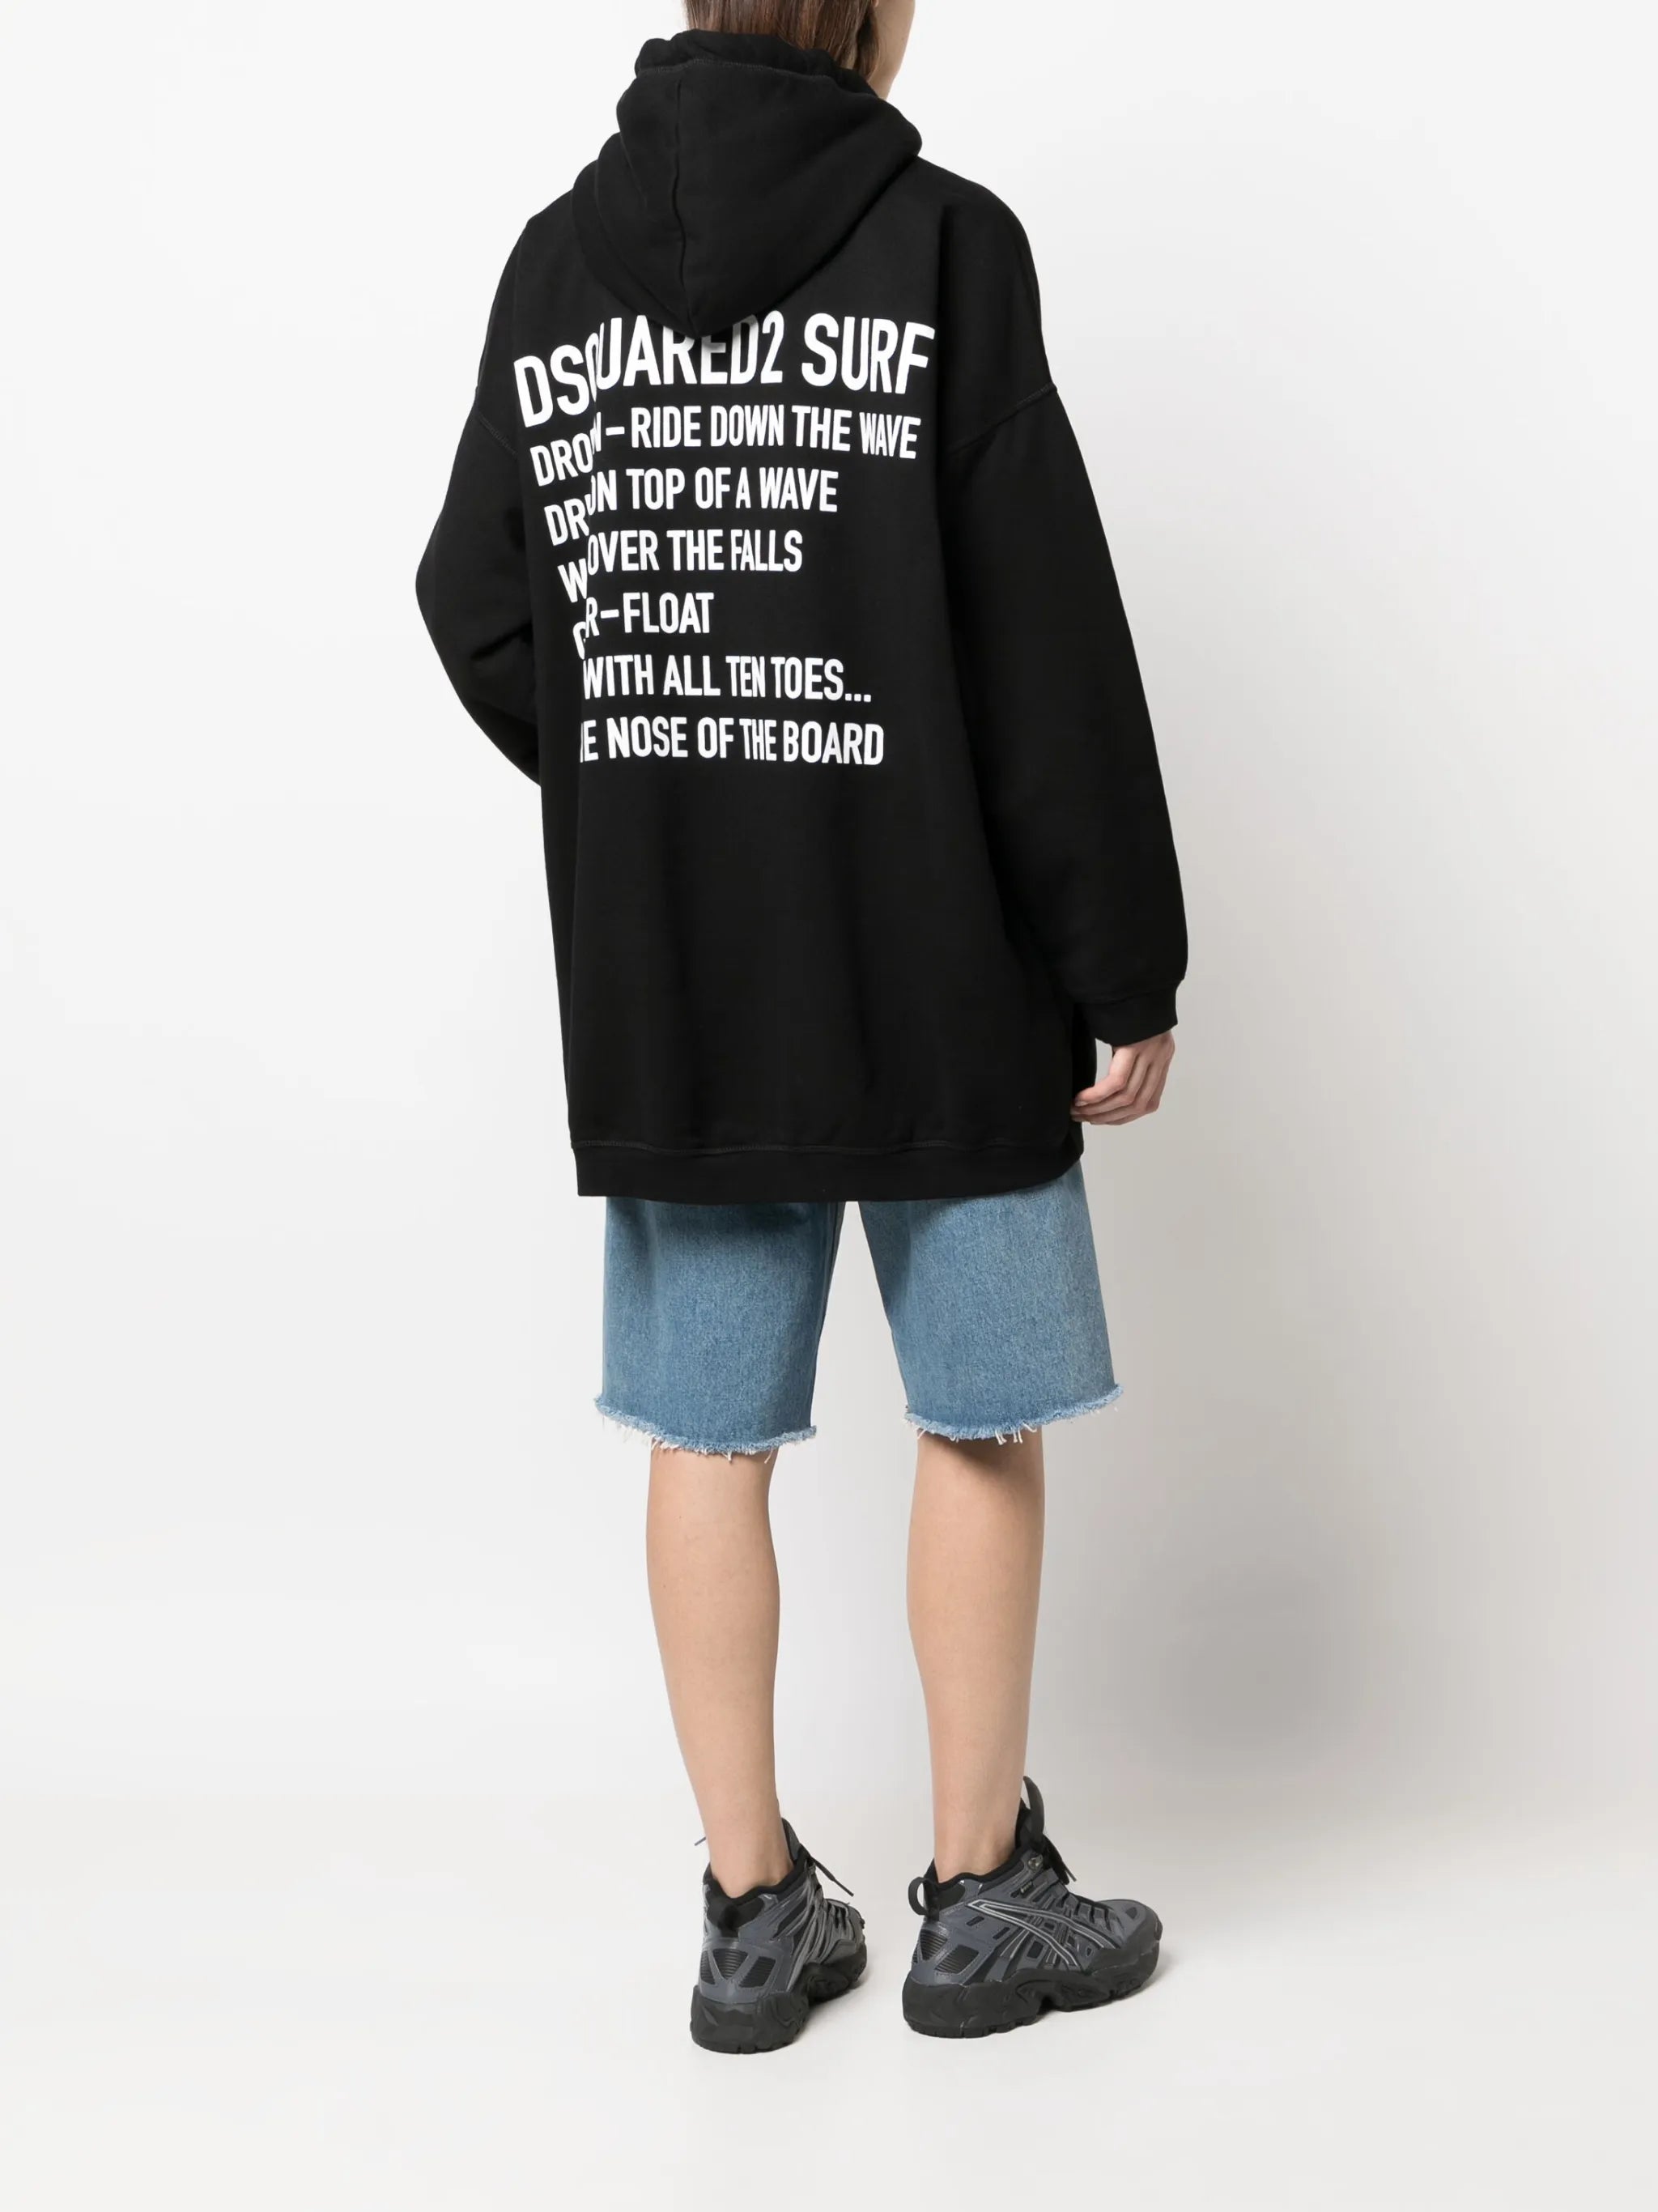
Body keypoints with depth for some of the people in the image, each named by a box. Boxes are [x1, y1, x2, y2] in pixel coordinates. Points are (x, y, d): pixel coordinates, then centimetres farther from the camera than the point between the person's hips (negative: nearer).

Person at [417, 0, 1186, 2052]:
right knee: (978, 1424, 10)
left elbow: (478, 604, 7)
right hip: (936, 977, -4)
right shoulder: (941, 245, -8)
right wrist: (1127, 965, -5)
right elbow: (1048, 639, -11)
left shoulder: (555, 261, 5)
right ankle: (983, 1898, 21)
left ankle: (754, 1909, 20)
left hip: (661, 983, 4)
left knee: (709, 1440, 10)